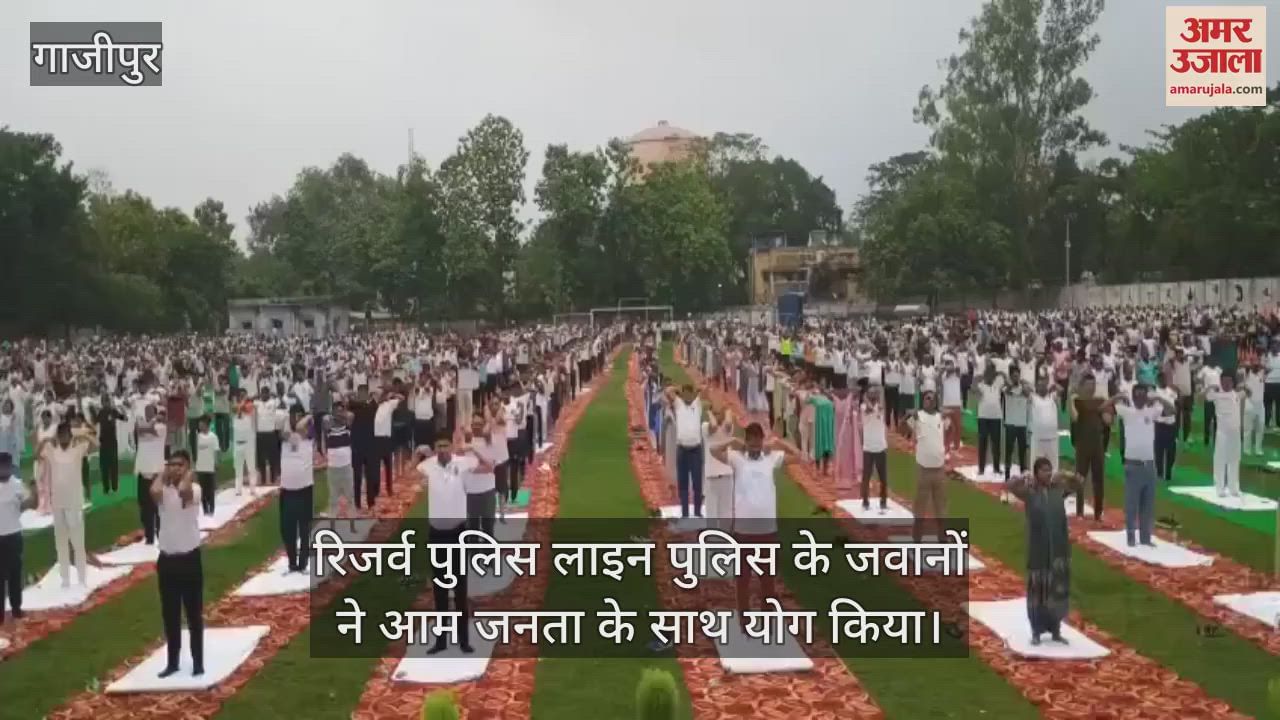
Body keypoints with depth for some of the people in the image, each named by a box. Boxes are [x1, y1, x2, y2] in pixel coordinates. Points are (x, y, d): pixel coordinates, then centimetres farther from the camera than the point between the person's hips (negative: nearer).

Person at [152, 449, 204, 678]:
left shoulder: (194, 489, -8)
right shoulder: (163, 491, 1)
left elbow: (183, 492, -32)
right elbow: (154, 491, -24)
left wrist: (188, 475, -14)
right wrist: (163, 474, -6)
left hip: (189, 558, -4)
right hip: (166, 559, 4)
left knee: (194, 614, 5)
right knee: (170, 615, 12)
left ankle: (198, 662, 14)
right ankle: (172, 662, 23)